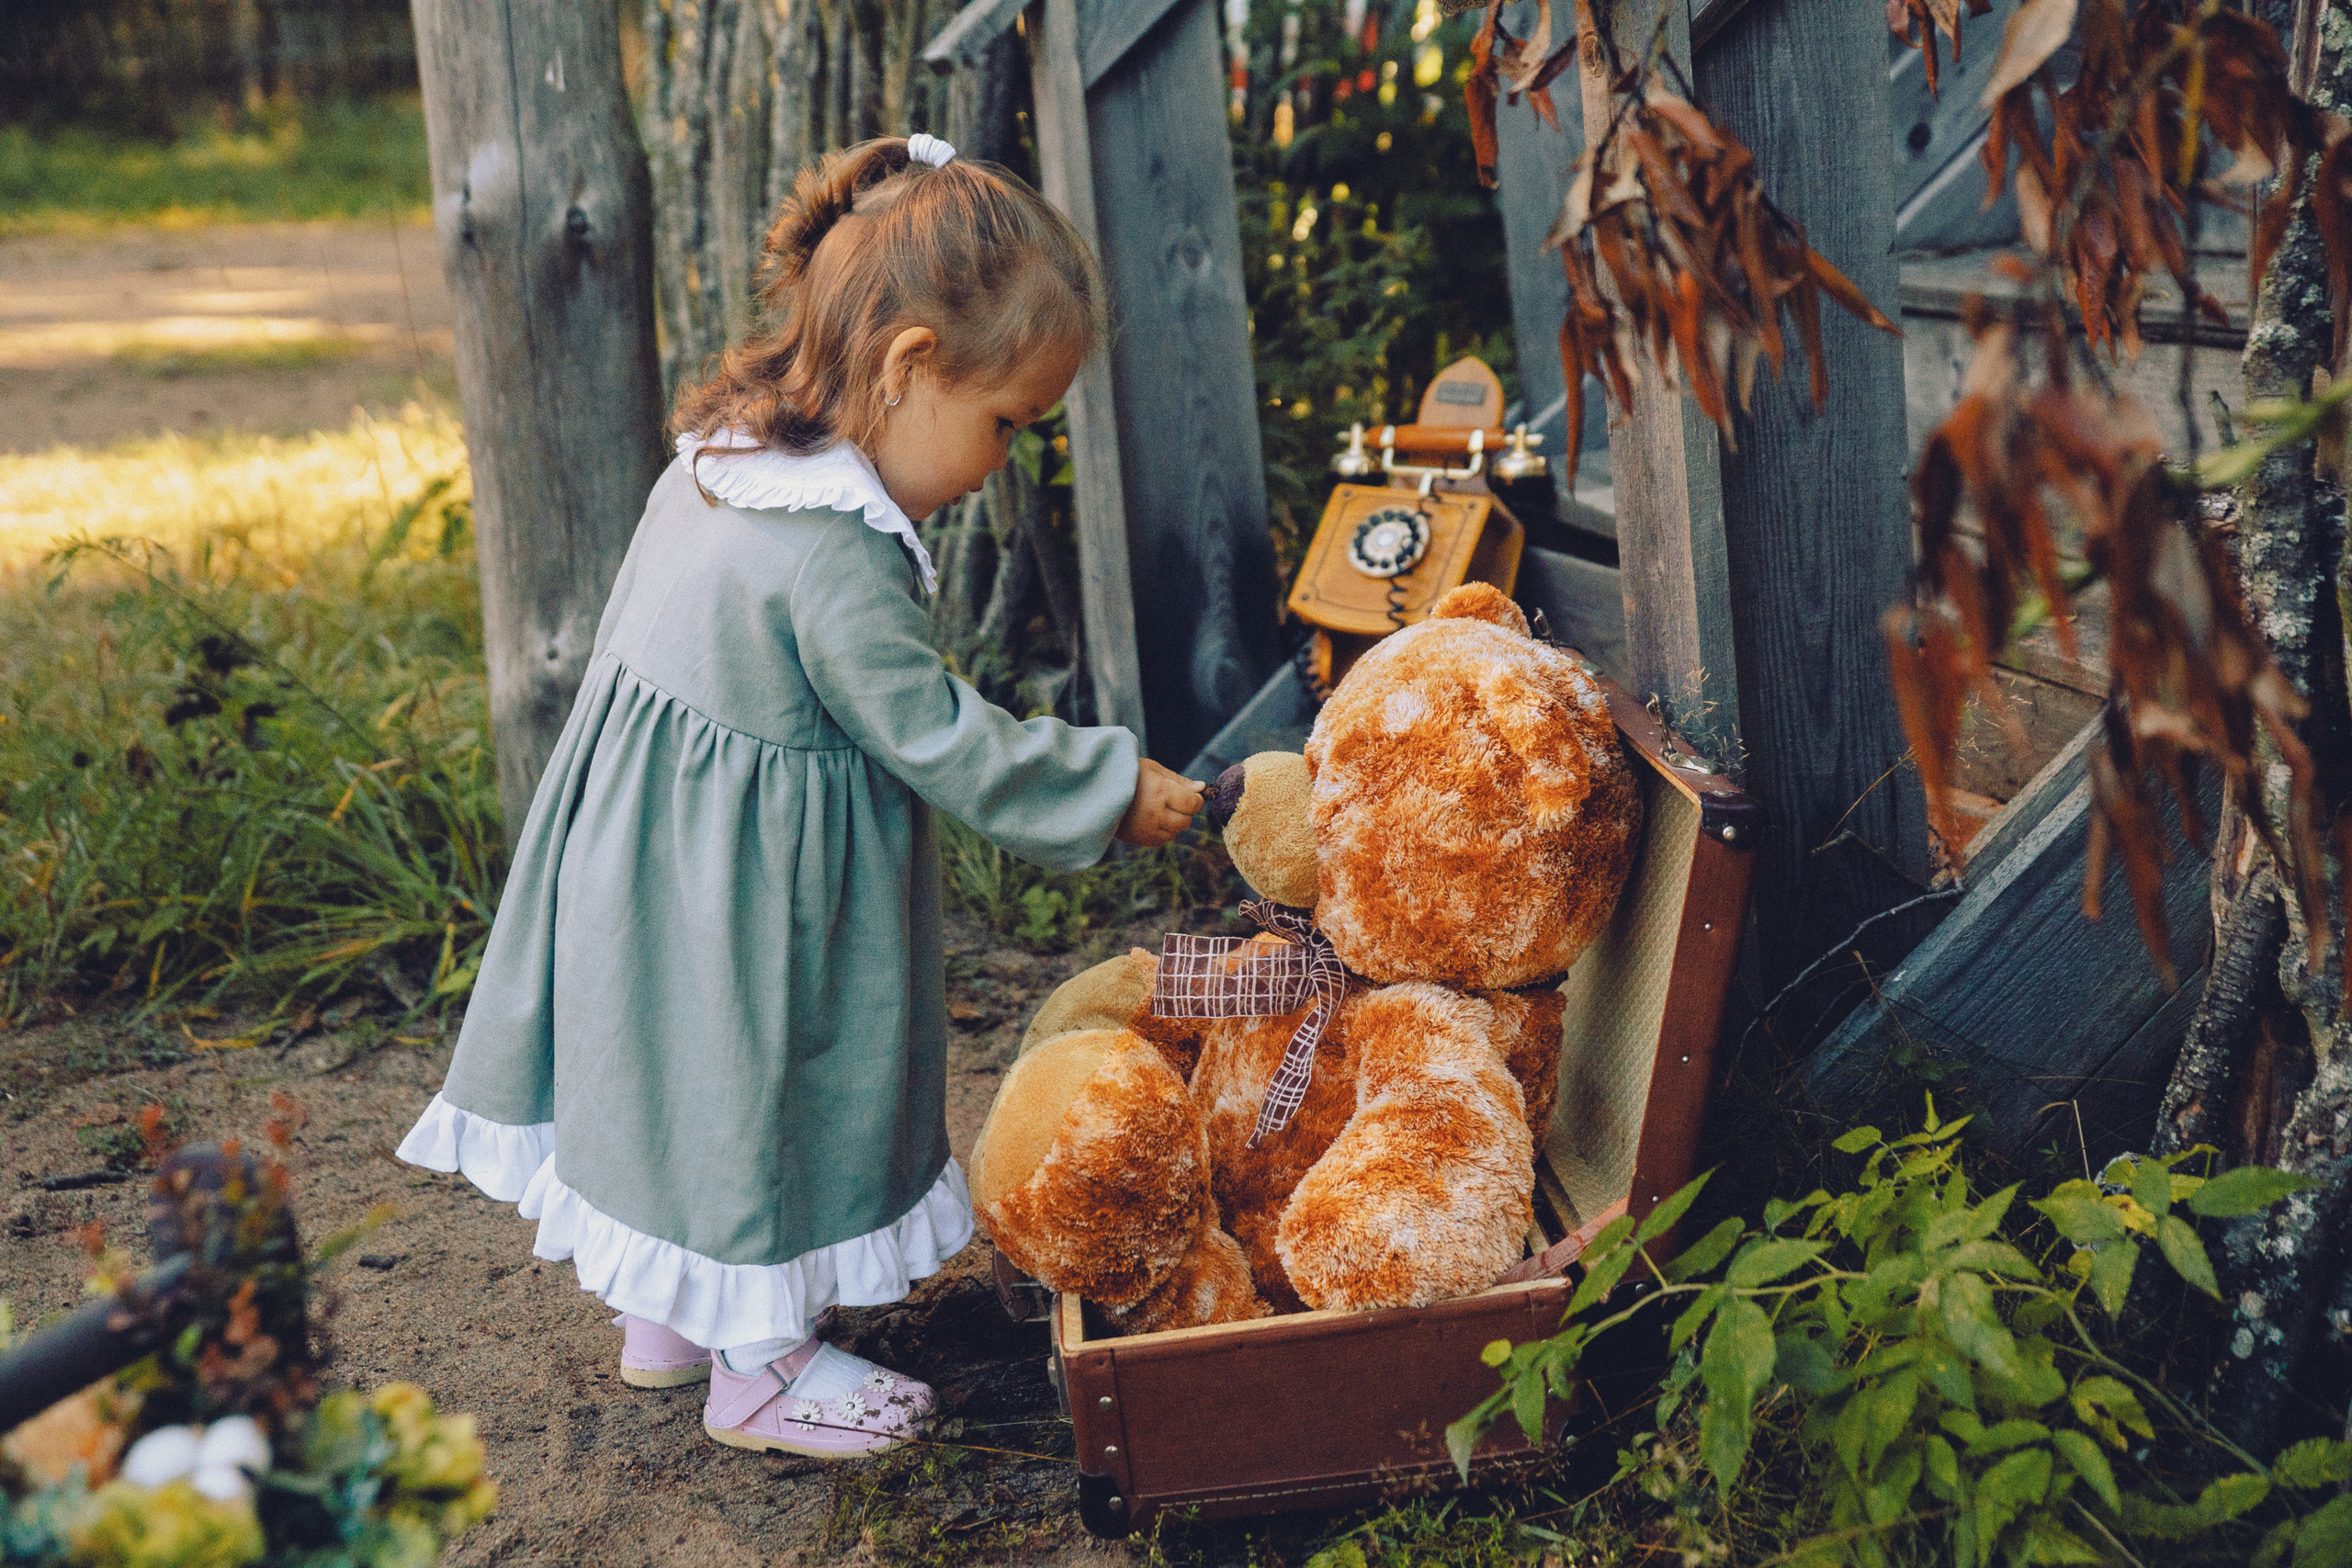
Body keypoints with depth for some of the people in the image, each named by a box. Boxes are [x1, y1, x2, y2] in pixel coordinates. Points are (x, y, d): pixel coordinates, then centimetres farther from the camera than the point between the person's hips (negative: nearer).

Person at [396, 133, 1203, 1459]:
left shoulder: (721, 457, 0)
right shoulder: (834, 557, -29)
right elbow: (935, 739, -23)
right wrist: (1112, 788, -13)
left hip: (648, 862, 9)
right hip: (735, 890, -9)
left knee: (687, 1080, 23)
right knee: (753, 1088, 8)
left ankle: (665, 1311, 40)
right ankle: (760, 1363, 25)